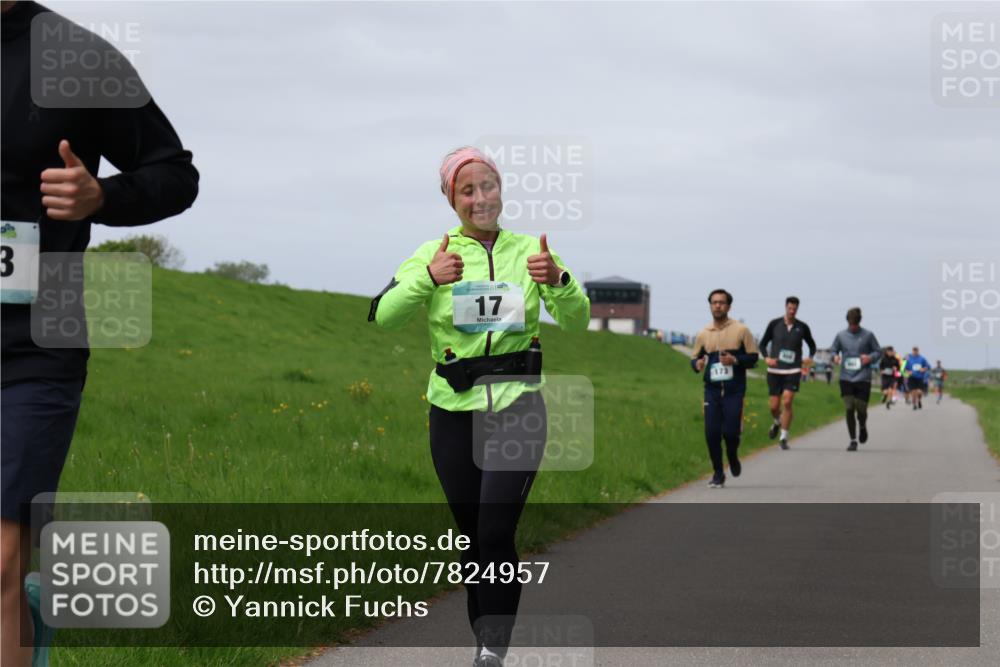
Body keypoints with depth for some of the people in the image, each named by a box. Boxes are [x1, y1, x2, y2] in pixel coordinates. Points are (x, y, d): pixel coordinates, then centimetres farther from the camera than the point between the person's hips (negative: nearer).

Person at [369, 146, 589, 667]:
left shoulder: (528, 250, 4)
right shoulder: (434, 253, 2)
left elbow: (577, 322, -1)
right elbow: (383, 316, -9)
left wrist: (558, 281, -23)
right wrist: (428, 279, -27)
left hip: (517, 406, -1)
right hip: (454, 409, 1)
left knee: (497, 534, -14)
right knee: (473, 536, 8)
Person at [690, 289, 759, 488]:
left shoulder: (741, 330, 0)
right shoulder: (703, 334, 8)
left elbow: (753, 358, 2)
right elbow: (694, 358, 14)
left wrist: (735, 360, -17)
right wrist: (697, 364, -10)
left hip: (734, 391, -2)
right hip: (712, 390, 2)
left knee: (730, 432, -8)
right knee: (711, 433, -4)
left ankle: (733, 457, 26)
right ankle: (718, 473, 11)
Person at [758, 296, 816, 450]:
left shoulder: (802, 327, 2)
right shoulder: (774, 324, 1)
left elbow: (812, 345, 18)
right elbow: (763, 344, 9)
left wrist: (810, 357, -2)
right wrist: (766, 358, -8)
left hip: (793, 371, -1)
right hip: (775, 370, 1)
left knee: (787, 402, -15)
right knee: (774, 406, 2)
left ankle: (784, 437, -6)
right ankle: (777, 422, 38)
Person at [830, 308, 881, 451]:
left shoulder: (868, 335, 1)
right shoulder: (841, 336, 4)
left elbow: (878, 352, 9)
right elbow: (833, 349, 16)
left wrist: (871, 357, -12)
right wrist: (835, 357, -6)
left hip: (863, 378, -1)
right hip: (846, 378, 1)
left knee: (861, 409, 0)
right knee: (849, 409, -8)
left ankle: (862, 426, 36)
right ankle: (853, 440, 4)